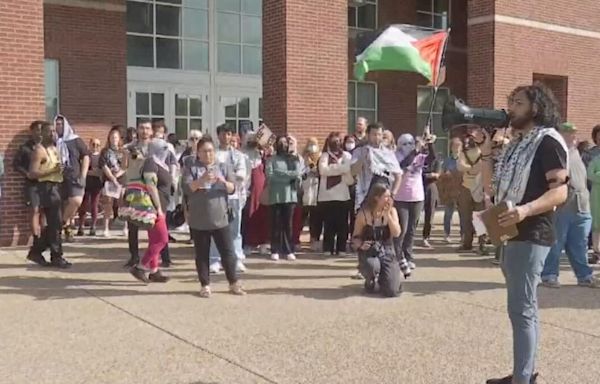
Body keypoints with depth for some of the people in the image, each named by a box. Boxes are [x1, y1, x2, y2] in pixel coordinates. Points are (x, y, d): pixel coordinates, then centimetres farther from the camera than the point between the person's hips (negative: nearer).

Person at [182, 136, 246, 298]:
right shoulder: (191, 168, 2)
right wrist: (202, 180, -26)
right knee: (202, 254, 6)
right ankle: (205, 285, 18)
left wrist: (224, 182, -19)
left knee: (228, 252, 4)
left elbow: (232, 189, 1)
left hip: (220, 219, 2)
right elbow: (187, 189, -11)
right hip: (199, 221, -1)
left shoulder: (223, 167, 9)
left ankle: (233, 283, 17)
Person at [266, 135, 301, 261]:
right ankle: (275, 251, 4)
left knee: (288, 224, 1)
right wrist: (289, 176, -6)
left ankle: (289, 250, 6)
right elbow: (269, 176, -8)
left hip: (290, 195, 1)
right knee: (276, 224, 0)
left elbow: (298, 174, -4)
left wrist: (280, 173, -7)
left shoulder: (294, 159, 12)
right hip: (276, 196, -1)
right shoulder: (272, 159, 6)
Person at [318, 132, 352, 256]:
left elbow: (350, 179, 2)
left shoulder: (347, 156, 11)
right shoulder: (325, 156, 8)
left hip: (343, 195, 1)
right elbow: (323, 170, -12)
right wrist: (341, 168, -11)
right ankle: (328, 249, 7)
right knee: (329, 224, 0)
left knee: (342, 224, 1)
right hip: (327, 196, -1)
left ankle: (341, 249, 9)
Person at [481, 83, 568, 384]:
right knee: (524, 307, 14)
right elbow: (491, 188, 15)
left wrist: (526, 209, -35)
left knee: (521, 309, -10)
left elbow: (560, 191, -19)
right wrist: (486, 152, 4)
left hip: (531, 235, -9)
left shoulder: (548, 141, -9)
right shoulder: (516, 144, 17)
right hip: (511, 234, 9)